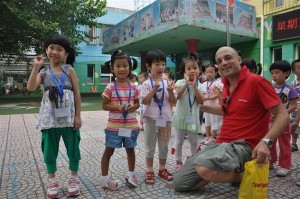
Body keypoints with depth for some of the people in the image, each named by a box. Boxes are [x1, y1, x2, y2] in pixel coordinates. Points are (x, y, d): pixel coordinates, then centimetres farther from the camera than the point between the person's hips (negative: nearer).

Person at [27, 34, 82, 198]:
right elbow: (31, 87, -11)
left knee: (73, 147, 8)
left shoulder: (69, 70, 1)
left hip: (68, 116, -1)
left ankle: (74, 178, 26)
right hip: (50, 117, 2)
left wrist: (77, 116, -6)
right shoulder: (43, 72, 7)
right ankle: (52, 180, 26)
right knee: (50, 149, 9)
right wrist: (36, 67, -11)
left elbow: (77, 94, -1)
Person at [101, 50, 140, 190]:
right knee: (108, 151, 9)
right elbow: (104, 106, -7)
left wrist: (133, 107, -14)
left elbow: (137, 103, 8)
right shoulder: (110, 88, -10)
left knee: (130, 150, 18)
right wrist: (117, 107, -23)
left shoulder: (133, 87, -2)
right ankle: (105, 179, 25)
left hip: (131, 125, 3)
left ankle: (131, 174, 38)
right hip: (114, 126, -3)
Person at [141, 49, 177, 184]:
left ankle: (162, 169, 30)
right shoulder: (146, 84, -7)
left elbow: (173, 101, 3)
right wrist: (154, 89, -23)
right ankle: (149, 171, 21)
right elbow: (145, 101, -16)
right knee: (150, 145, 8)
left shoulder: (167, 83, 4)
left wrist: (171, 91, -15)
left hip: (165, 117, 4)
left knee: (164, 145, 14)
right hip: (151, 118, -4)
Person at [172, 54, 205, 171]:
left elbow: (201, 101, -13)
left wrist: (194, 86, -20)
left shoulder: (200, 85, -1)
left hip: (193, 117, 2)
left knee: (194, 141, 14)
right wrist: (187, 84, -24)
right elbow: (176, 96, -20)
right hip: (181, 116, -1)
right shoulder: (180, 82, -6)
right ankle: (178, 162, 26)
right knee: (179, 141, 12)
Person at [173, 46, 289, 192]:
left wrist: (266, 142, -30)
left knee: (204, 168, -37)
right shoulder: (226, 86, 11)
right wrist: (200, 107, 21)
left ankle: (245, 175, -7)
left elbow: (283, 115, -14)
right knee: (180, 183, 2)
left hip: (243, 146, -7)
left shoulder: (256, 81, -12)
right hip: (220, 143, 7)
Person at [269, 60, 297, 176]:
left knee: (284, 144, 7)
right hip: (270, 120, 5)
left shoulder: (289, 90, -11)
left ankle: (284, 166, 18)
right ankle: (269, 162, 29)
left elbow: (294, 106, -12)